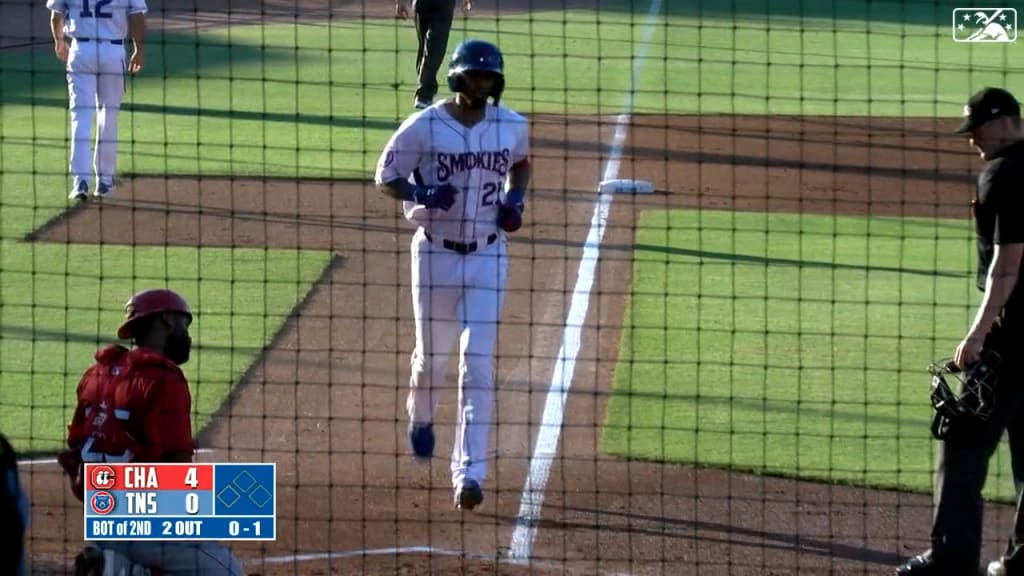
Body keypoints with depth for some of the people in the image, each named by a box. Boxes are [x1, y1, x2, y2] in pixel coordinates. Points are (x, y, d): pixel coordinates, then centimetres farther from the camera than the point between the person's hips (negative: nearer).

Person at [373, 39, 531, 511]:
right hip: (435, 253, -1)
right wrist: (423, 195, -22)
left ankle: (468, 472, -9)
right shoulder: (423, 127, -11)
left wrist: (515, 198, 0)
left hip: (487, 256, 1)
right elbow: (385, 178, -3)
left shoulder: (512, 127, -1)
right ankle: (420, 416, 49)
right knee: (431, 356, 13)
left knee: (477, 365, -8)